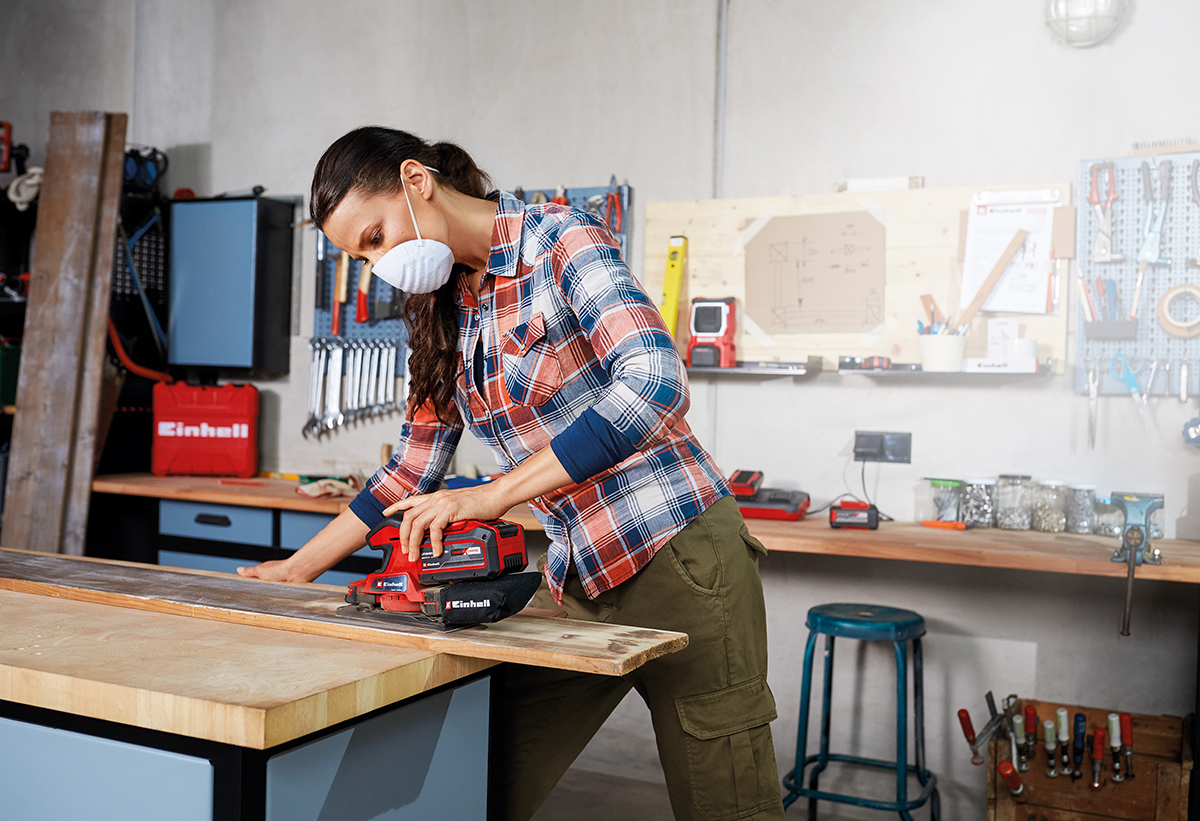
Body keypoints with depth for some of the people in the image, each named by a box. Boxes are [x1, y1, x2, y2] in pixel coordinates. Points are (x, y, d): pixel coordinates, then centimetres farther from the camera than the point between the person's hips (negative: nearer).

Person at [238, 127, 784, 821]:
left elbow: (655, 383, -26)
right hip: (575, 580, 7)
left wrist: (493, 495, -26)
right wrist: (297, 568, 17)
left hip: (676, 557, -6)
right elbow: (415, 467, 18)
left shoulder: (562, 241, -10)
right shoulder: (443, 309, 11)